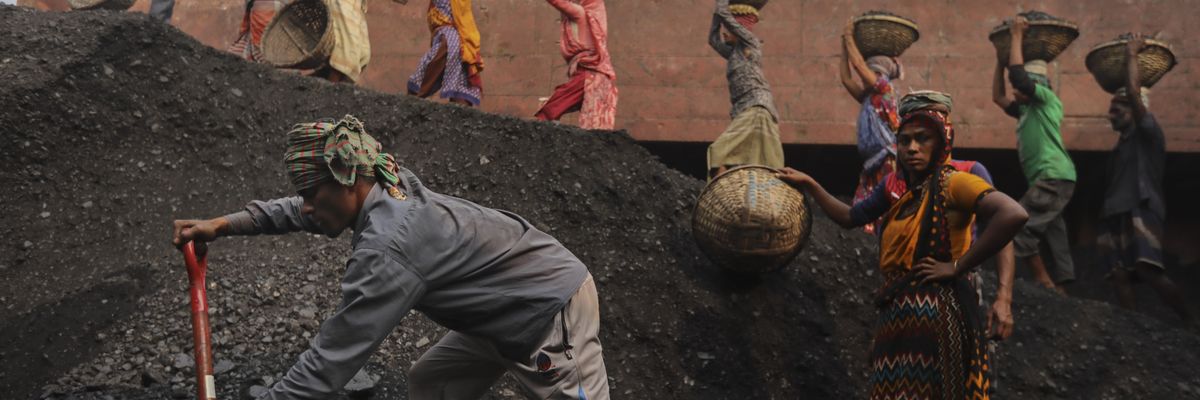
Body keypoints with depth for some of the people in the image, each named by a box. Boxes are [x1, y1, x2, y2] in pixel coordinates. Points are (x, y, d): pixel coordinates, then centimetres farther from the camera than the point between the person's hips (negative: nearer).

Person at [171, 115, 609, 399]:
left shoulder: (386, 251, -30)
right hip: (512, 309, 10)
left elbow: (327, 364, -29)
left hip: (555, 314, -10)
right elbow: (303, 211, 16)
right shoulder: (390, 187, -3)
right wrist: (225, 223, 11)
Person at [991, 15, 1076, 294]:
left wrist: (1017, 36, -5)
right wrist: (1001, 60, 25)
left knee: (1017, 228, -14)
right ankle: (1058, 293, 6)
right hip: (1049, 180, 10)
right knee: (1053, 238, 6)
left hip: (1054, 178, -10)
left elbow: (1018, 75, -13)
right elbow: (997, 96, 29)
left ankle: (1045, 285, -9)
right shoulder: (1026, 111, 22)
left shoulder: (1048, 100, -1)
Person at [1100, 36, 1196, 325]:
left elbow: (1133, 91, -10)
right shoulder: (1123, 144, 26)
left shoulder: (1147, 133, 1)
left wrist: (1132, 55, -3)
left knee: (1148, 271, -22)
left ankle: (1191, 323, -18)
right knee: (1121, 275, -3)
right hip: (1120, 216, 9)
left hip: (1140, 214, -9)